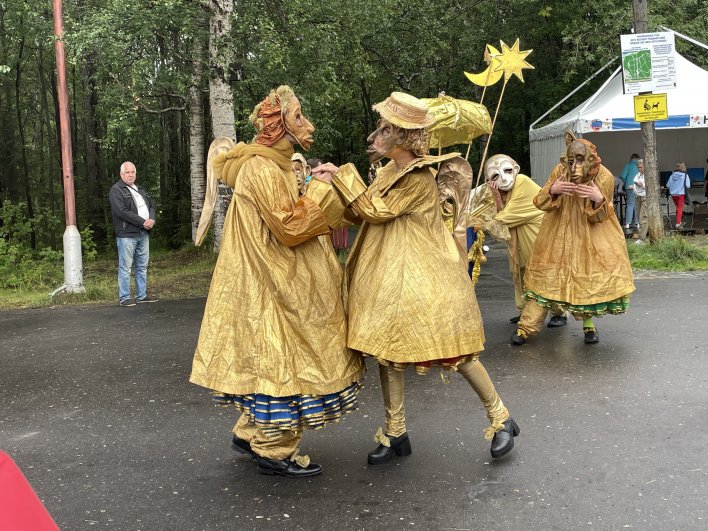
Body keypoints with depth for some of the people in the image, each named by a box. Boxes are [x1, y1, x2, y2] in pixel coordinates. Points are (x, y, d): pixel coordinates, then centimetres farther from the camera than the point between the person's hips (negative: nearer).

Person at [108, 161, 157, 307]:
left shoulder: (140, 190, 21)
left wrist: (152, 219, -7)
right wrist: (143, 222, -17)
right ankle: (124, 298, 0)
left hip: (143, 234, 8)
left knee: (142, 267, 11)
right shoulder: (116, 190, -5)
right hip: (127, 234, -7)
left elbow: (152, 205, 16)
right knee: (125, 267, -4)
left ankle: (142, 295, 18)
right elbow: (122, 211, -16)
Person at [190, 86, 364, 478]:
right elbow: (289, 227, -22)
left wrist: (315, 192, 7)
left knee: (271, 361, 16)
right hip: (272, 287, -10)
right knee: (280, 361, -3)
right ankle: (275, 451, 8)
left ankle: (251, 432, 27)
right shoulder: (263, 170, -17)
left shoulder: (275, 166, 14)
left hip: (276, 280, 10)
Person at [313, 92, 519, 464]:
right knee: (387, 346, 8)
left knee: (453, 349, -2)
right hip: (391, 273, 8)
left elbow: (376, 211, -16)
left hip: (424, 275, -8)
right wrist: (336, 181, -1)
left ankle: (500, 418, 17)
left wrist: (344, 176, -14)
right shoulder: (391, 171, 9)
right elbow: (363, 212, 9)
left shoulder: (418, 177, -17)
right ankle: (395, 433, 20)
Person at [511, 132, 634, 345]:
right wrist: (552, 190, -31)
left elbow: (600, 217, -11)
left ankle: (588, 323, 17)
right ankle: (526, 326, 8)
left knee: (593, 275, -6)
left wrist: (599, 199, -33)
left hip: (592, 233, 0)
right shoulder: (559, 171, -17)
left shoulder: (604, 176, -18)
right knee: (546, 273, 2)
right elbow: (540, 203, -10)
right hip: (560, 232, 1)